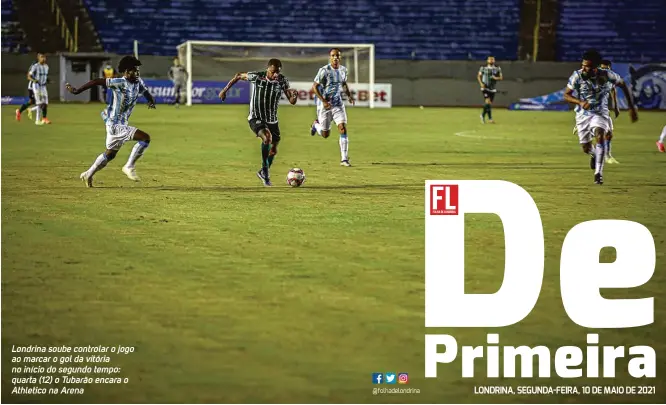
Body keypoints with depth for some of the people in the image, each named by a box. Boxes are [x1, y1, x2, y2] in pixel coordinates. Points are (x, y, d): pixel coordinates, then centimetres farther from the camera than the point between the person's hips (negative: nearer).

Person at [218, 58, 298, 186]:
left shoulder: (283, 81, -9)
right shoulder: (256, 76, -16)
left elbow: (292, 102, -7)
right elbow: (238, 76, 2)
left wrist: (294, 95, -31)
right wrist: (225, 90, 4)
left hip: (272, 120, 4)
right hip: (255, 119, -4)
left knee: (273, 151, 12)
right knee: (267, 137, -32)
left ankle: (263, 173, 41)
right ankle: (265, 170, -17)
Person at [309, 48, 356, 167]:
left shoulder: (343, 70, 3)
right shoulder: (324, 70, -16)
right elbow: (314, 87, -16)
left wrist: (349, 95, 5)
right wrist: (323, 101, -24)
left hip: (338, 104, 4)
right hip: (324, 105, -4)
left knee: (343, 129, -13)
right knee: (325, 134, 6)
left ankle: (344, 159, -11)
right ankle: (316, 124, 43)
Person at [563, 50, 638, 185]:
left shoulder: (606, 75, -17)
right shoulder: (577, 76, -17)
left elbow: (623, 85, 0)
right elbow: (566, 95, -9)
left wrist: (632, 107, 2)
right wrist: (580, 102, -30)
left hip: (600, 113, -2)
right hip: (583, 114, 2)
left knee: (600, 136, -29)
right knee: (586, 147, 7)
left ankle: (598, 172, -28)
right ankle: (594, 155, 47)